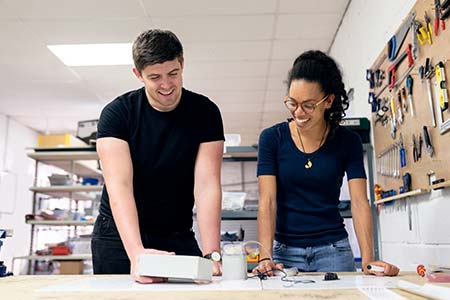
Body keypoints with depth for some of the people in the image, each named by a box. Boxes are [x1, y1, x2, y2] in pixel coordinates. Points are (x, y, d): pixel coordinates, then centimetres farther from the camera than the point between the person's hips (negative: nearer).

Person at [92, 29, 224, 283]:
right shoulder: (117, 113, -13)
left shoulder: (205, 113, -9)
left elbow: (207, 185, -16)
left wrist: (211, 253, -28)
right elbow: (119, 185, -23)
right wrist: (136, 251, -37)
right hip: (120, 235, 0)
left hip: (178, 237, 1)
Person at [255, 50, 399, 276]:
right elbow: (267, 201, -11)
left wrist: (368, 260, -20)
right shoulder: (272, 138, -6)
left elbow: (359, 202, -8)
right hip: (285, 251, 0)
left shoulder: (348, 142, -2)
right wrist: (265, 257, -22)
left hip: (333, 249, 1)